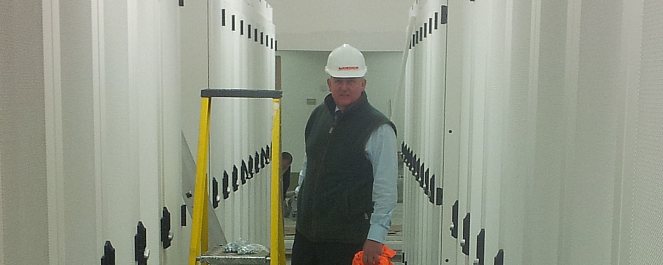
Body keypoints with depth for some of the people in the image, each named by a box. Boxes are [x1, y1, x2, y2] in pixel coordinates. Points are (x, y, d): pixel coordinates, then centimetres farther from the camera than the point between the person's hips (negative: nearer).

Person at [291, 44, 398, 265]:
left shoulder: (378, 128, -13)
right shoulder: (318, 116, 9)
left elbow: (386, 190, -16)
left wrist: (375, 237, -20)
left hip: (348, 239, -6)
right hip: (306, 230, 7)